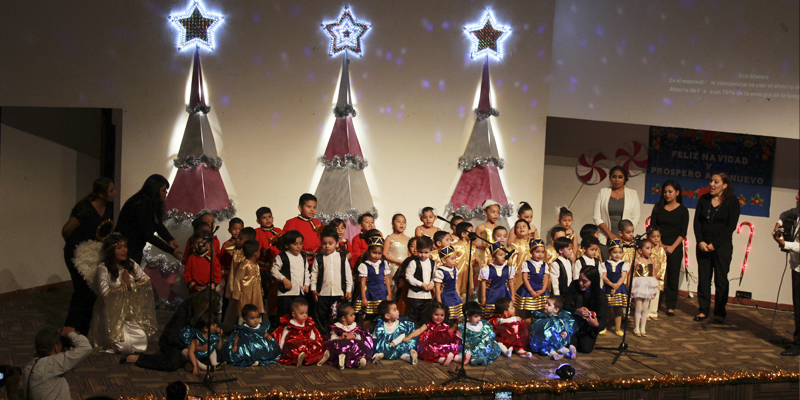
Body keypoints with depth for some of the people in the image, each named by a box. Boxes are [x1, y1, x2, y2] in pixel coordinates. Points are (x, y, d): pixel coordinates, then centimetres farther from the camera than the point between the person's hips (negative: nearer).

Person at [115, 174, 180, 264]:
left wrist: (170, 240, -15)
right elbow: (148, 235, -24)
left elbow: (159, 226, 4)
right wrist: (171, 251, -24)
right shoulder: (141, 205, -25)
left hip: (137, 249, 9)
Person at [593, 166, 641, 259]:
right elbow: (596, 217, 4)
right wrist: (610, 234, -7)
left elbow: (635, 218, 6)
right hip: (605, 239, 0)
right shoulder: (602, 193, 9)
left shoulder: (633, 194, 10)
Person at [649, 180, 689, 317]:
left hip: (674, 248, -1)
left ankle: (671, 306, 6)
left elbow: (683, 232, 0)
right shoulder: (658, 208, 8)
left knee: (673, 276, 0)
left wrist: (673, 247, -11)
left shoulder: (683, 210, 4)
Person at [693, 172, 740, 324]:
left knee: (721, 279, -1)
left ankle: (719, 313, 6)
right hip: (703, 245, 3)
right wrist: (700, 241, -7)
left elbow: (731, 226, -8)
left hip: (722, 245, -3)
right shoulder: (703, 199, 8)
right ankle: (703, 310, 10)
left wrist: (715, 244, -13)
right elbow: (697, 222, 6)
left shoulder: (732, 202, -3)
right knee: (703, 278, 3)